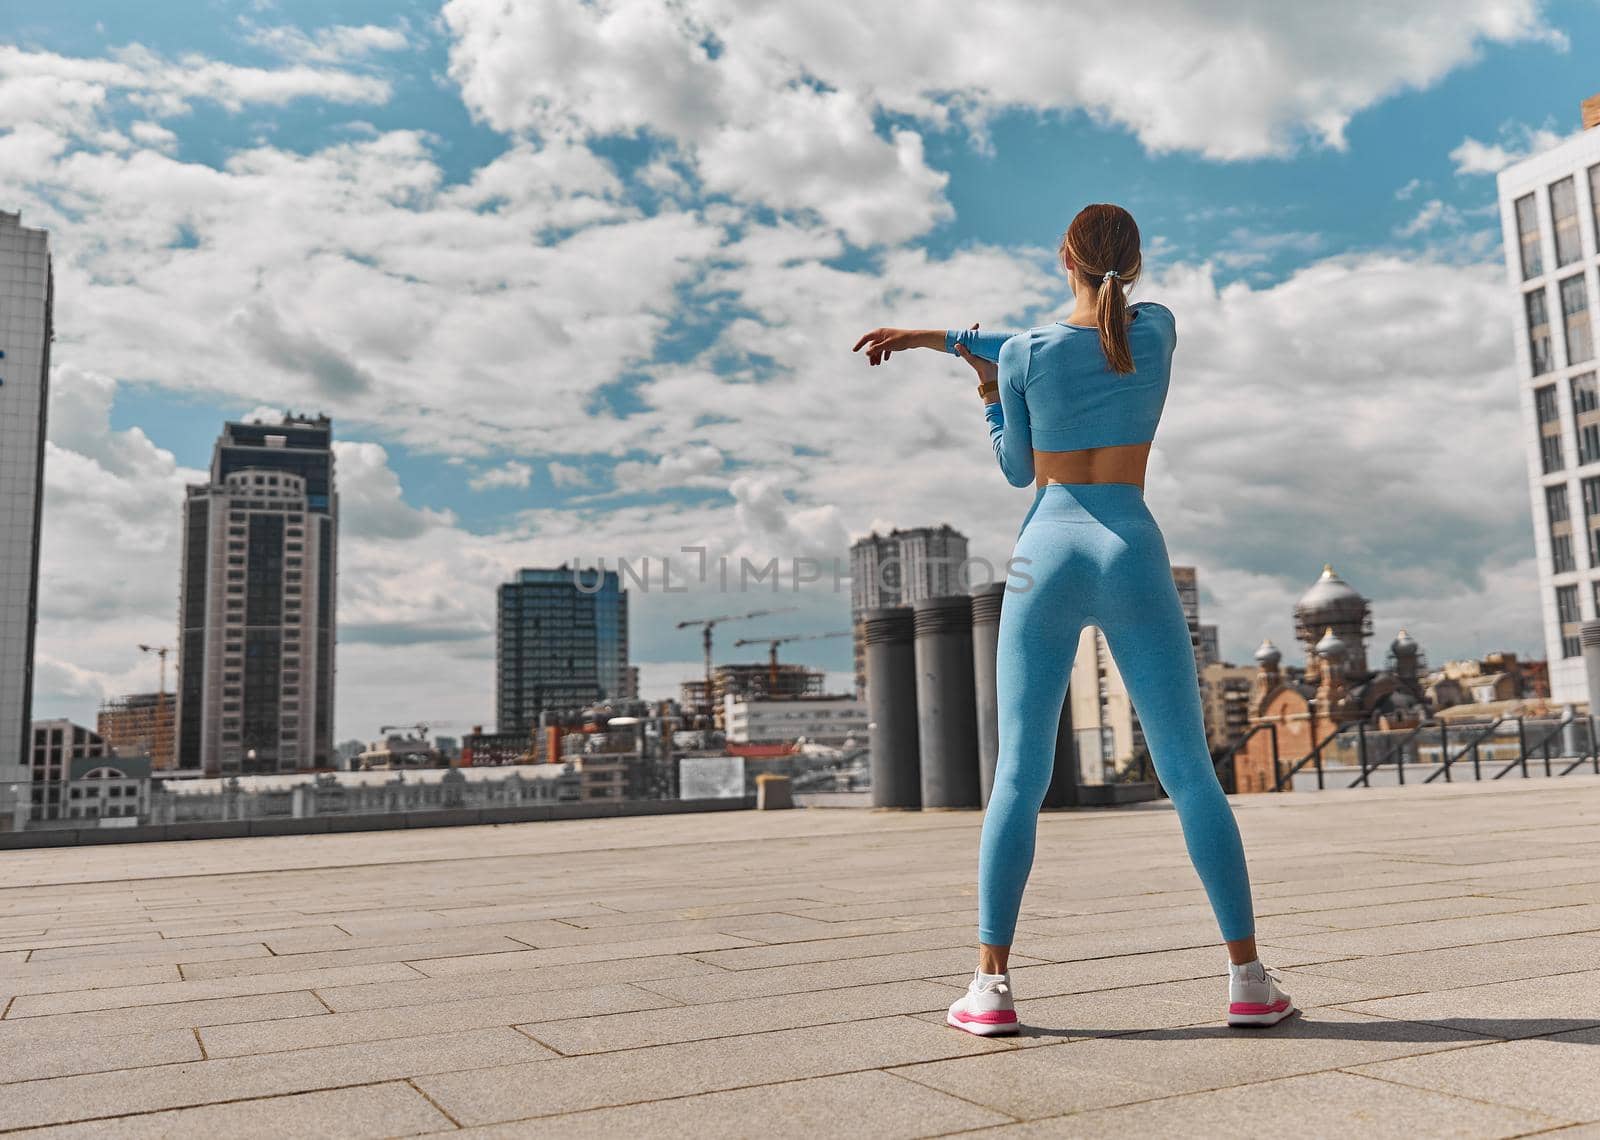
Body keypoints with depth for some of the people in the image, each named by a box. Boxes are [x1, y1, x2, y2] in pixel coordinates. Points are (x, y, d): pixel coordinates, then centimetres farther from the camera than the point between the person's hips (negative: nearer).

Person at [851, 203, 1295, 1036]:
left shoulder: (1020, 356, -1)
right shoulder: (1160, 326, 7)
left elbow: (1020, 472, 10)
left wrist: (991, 400, 27)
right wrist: (938, 336, 23)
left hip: (1045, 561, -1)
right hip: (1134, 565, 1)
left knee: (1020, 777, 2)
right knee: (1191, 775, 6)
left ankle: (991, 986, -2)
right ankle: (1249, 981, 4)